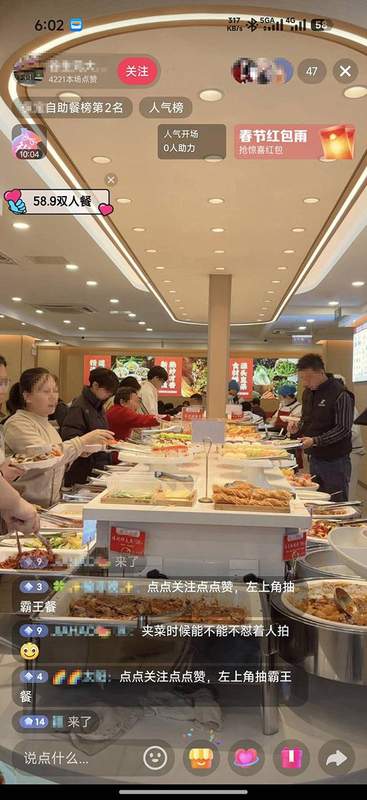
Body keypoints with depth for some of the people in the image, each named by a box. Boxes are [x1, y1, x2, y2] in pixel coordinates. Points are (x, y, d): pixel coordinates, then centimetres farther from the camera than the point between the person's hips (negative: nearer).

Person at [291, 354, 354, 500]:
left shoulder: (340, 394, -15)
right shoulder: (307, 392, 9)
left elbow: (344, 429, -18)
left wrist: (315, 441, -24)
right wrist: (298, 426, -1)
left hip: (335, 460, -7)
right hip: (314, 458, 7)